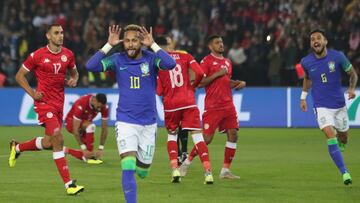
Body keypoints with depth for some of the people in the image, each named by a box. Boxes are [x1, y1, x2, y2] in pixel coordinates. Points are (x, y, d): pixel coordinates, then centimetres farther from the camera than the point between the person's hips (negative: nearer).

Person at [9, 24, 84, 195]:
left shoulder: (68, 54, 6)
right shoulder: (37, 56, -7)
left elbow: (74, 72, 23)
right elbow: (19, 75, 2)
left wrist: (74, 80, -1)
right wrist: (32, 93, -9)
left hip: (59, 102, 6)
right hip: (44, 102, -6)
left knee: (48, 143, 11)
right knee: (58, 139, -16)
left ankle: (17, 147, 40)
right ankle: (69, 184, -16)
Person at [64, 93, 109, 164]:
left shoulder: (104, 107, -20)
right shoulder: (81, 105, -36)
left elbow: (104, 128, -13)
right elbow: (75, 130, -35)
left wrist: (100, 148, -19)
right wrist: (84, 149, -38)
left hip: (86, 124, 6)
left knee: (85, 155, -7)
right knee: (90, 126, -37)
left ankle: (66, 150, 19)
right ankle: (90, 157, -29)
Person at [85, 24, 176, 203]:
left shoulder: (151, 59, -5)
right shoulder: (117, 60, -3)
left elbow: (170, 64, -25)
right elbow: (91, 66, -15)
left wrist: (153, 45, -21)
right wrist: (109, 45, -16)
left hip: (148, 123, 1)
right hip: (125, 122, -1)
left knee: (142, 172, 13)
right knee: (128, 168, -18)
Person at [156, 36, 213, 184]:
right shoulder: (185, 56, 5)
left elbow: (159, 91, -3)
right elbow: (200, 73, -7)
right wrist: (193, 86, 10)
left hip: (170, 104, 0)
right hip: (189, 102, 0)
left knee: (171, 134, 19)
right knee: (197, 135, 0)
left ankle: (175, 169, 2)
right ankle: (208, 171, -13)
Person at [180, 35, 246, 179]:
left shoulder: (227, 62, 16)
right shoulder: (207, 61, -6)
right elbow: (200, 82, -14)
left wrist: (239, 83, 11)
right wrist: (217, 74, -16)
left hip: (228, 105, 7)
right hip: (212, 106, -6)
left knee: (233, 135, -3)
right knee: (207, 138, -6)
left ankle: (225, 170, 4)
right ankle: (187, 162, 13)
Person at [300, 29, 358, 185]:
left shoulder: (337, 56, -9)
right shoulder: (306, 62, -4)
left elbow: (352, 74, 5)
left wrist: (352, 88, -11)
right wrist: (303, 97, 16)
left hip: (339, 104, 1)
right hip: (321, 106, -1)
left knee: (343, 139, 13)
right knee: (331, 136, -21)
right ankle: (344, 173, -20)